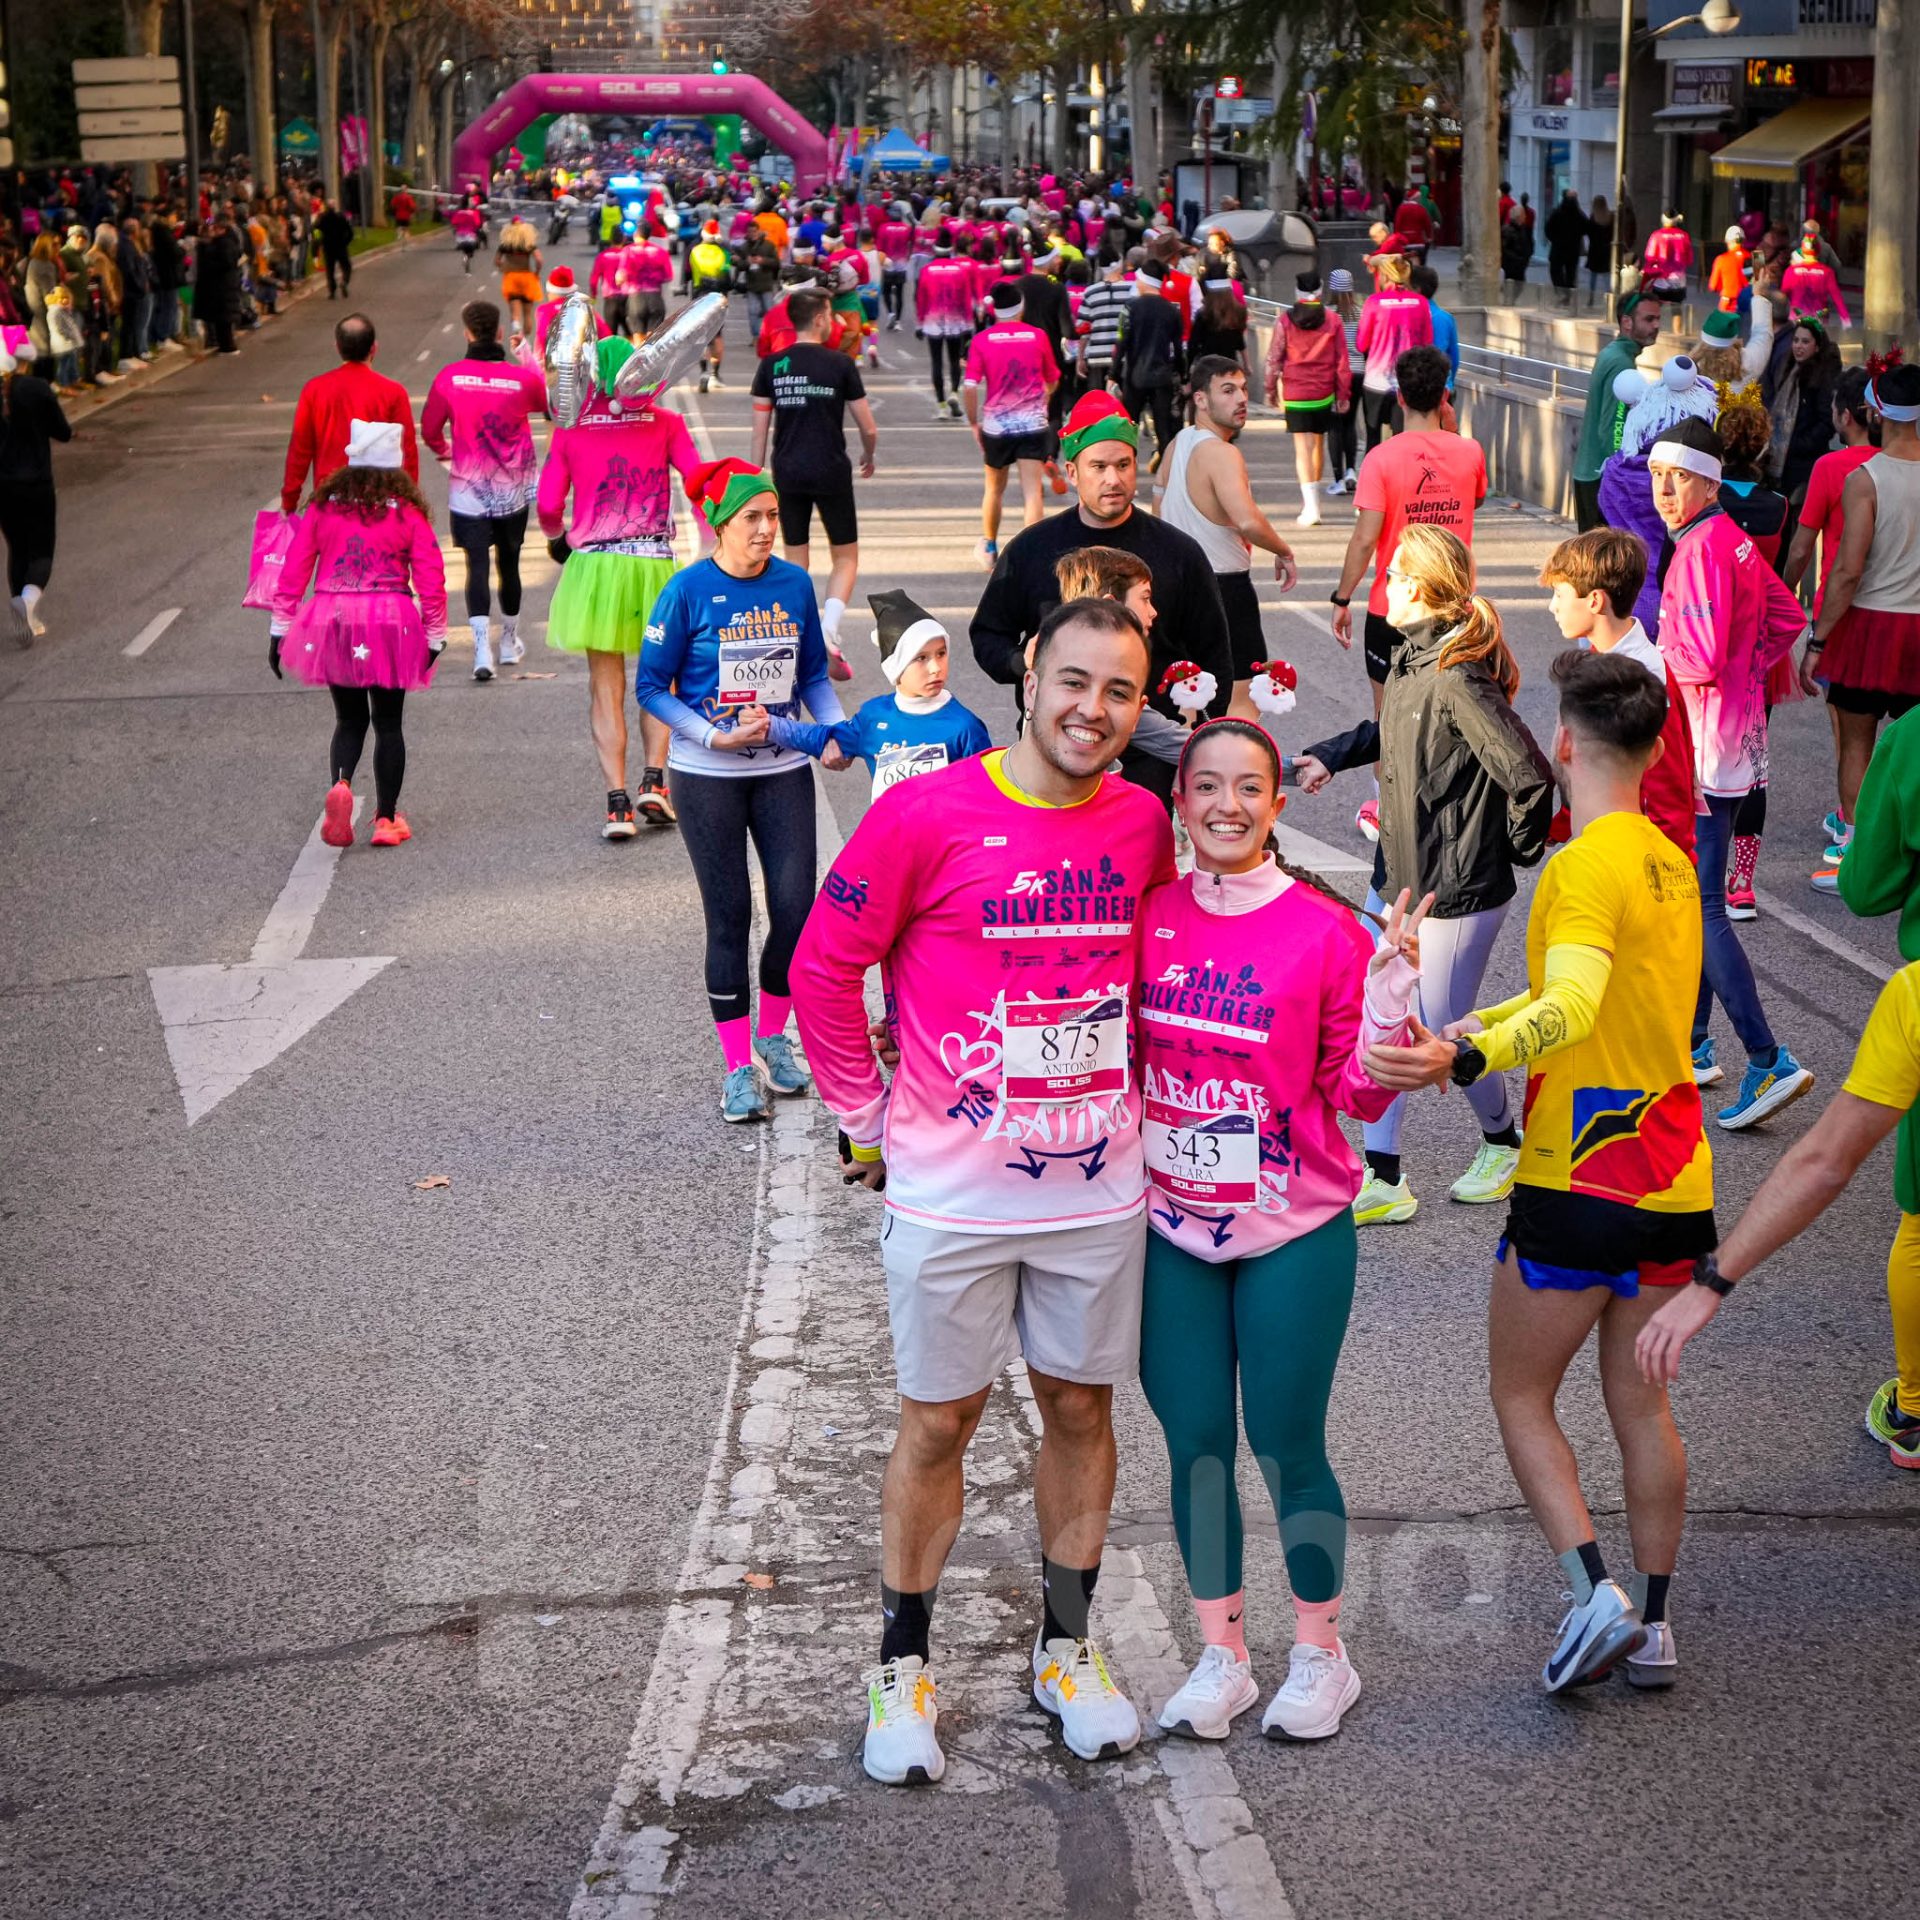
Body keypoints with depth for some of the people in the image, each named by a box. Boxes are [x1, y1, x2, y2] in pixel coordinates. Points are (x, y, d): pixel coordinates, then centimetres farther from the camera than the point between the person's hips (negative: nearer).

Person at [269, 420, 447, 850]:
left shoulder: (323, 507, 3)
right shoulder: (407, 512, -3)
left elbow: (294, 569, 2)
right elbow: (430, 576, -5)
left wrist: (280, 628, 8)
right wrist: (435, 633, 2)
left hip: (331, 620, 2)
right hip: (390, 621, -2)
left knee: (349, 718, 15)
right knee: (389, 723, 11)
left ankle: (341, 783, -14)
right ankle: (386, 819, 11)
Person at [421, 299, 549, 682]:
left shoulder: (450, 378, -10)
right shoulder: (523, 378, -8)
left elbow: (429, 427, 0)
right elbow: (552, 405, 12)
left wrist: (444, 451, 22)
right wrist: (533, 365, 27)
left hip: (468, 489, -2)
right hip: (513, 490, 2)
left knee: (477, 566, -4)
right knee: (509, 563, 16)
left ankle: (482, 648, -19)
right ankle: (510, 643, 30)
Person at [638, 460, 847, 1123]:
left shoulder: (795, 584, 1)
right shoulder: (689, 590, -9)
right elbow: (652, 687, -6)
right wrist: (715, 736, -16)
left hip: (783, 771, 3)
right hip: (708, 776, -3)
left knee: (797, 907, -4)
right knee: (729, 916, 2)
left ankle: (772, 1035, 21)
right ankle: (737, 1067, 13)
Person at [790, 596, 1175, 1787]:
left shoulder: (1142, 825, 0)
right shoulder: (927, 816, -13)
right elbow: (825, 968, -6)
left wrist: (1130, 1102, 12)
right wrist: (871, 1123, -2)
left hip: (1099, 1188, 4)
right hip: (951, 1194, -3)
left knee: (1081, 1409, 13)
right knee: (939, 1421, 7)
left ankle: (1067, 1648, 30)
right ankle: (905, 1668, 21)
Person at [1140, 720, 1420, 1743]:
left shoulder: (1325, 931, -9)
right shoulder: (1149, 916, -1)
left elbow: (1359, 1096, -5)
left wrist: (1388, 1002, -19)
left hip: (1294, 1236, -3)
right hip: (1172, 1233, 3)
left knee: (1287, 1447, 4)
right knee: (1195, 1445, 9)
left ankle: (1320, 1653, 23)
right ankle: (1221, 1656, 24)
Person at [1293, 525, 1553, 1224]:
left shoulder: (1459, 678, -25)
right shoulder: (1413, 658, 4)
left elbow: (1529, 775, -28)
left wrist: (1514, 847, -13)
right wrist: (1329, 756, 18)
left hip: (1458, 889, -9)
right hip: (1398, 877, 9)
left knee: (1443, 1035, 4)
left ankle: (1502, 1141, 32)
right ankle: (1382, 1181, 15)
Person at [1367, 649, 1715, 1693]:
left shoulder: (1585, 864, -17)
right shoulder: (1673, 864, 10)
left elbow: (1572, 1007, -34)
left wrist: (1464, 1061, -49)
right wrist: (1464, 1028, 28)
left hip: (1578, 1184, -7)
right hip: (1673, 1181, 7)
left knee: (1522, 1396, 7)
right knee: (1641, 1402, 15)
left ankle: (1594, 1588, -6)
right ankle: (1652, 1623, 17)